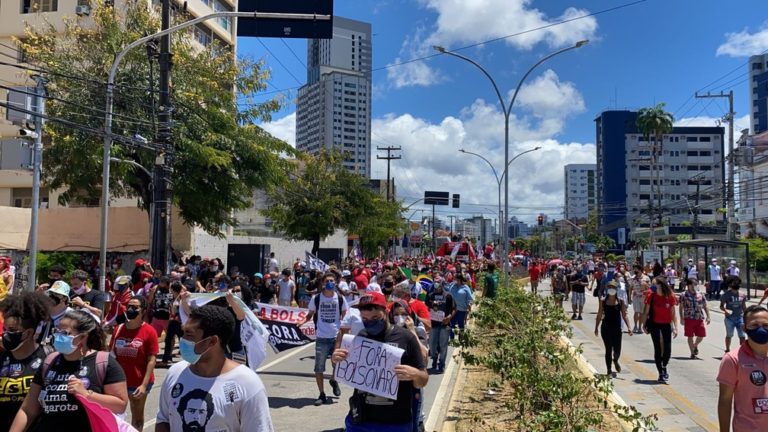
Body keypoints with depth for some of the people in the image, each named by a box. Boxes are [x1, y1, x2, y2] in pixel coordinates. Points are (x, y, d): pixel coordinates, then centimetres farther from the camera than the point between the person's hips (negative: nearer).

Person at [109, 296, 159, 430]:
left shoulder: (149, 331, -14)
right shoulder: (118, 329, 0)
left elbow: (151, 360, -15)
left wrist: (144, 385, -21)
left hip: (138, 383, -4)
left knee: (137, 416, 16)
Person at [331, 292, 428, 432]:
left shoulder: (405, 337, -9)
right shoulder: (358, 338, 2)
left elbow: (423, 382, -3)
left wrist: (414, 374, -25)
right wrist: (337, 362, -8)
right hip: (360, 420, 3)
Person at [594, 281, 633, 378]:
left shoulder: (620, 302, 1)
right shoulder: (603, 302, 1)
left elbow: (624, 316, 2)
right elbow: (599, 316, 5)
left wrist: (629, 327, -7)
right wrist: (596, 328, 2)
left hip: (617, 328, 1)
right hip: (606, 328, -1)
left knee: (617, 350, 1)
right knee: (608, 350, 1)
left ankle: (615, 361, 38)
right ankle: (609, 371, 12)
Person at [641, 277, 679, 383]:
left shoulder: (670, 297, -6)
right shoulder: (651, 296, -7)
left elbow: (673, 314, 0)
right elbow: (646, 311, -1)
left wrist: (675, 327, -4)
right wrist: (644, 325, -3)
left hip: (666, 324, 1)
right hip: (654, 324, -1)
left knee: (668, 349, 1)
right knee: (658, 349, 1)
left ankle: (664, 367, 30)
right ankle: (661, 374, 10)